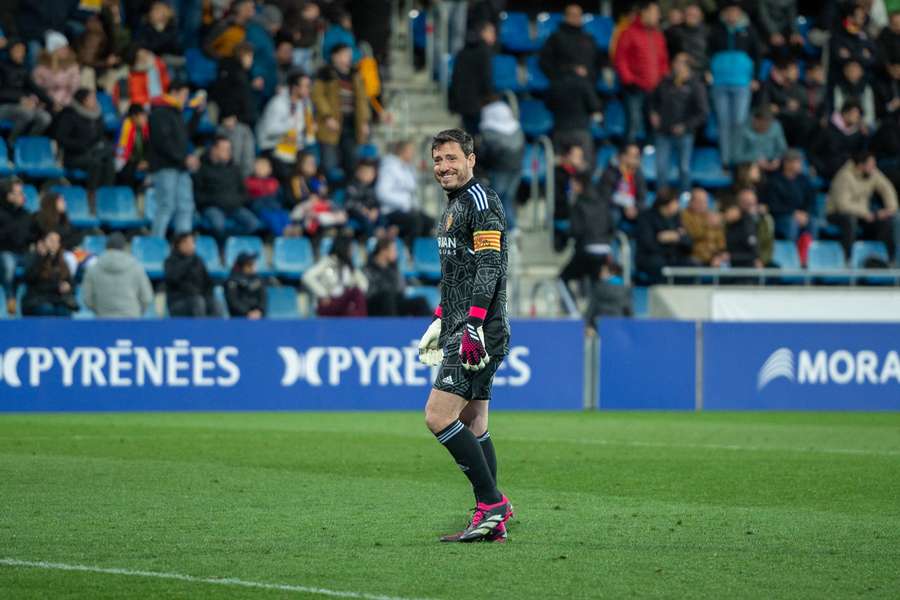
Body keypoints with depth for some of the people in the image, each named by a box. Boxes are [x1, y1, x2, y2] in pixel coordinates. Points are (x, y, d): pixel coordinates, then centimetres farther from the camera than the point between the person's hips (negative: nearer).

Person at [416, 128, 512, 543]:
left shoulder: (481, 201, -10)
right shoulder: (454, 206, 20)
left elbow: (490, 265, -20)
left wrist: (474, 324, -26)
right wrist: (440, 321, 27)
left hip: (480, 332, -10)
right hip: (462, 328, 10)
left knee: (438, 416, -16)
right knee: (472, 427, 9)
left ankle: (492, 503, -13)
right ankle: (492, 520, 9)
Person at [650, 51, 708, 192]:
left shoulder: (695, 86, -5)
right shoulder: (666, 83, 8)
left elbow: (702, 113, -7)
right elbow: (654, 99, 26)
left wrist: (685, 126, -13)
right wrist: (653, 113, 7)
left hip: (683, 134, -3)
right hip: (663, 133, 3)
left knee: (684, 168, 3)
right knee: (661, 167, -1)